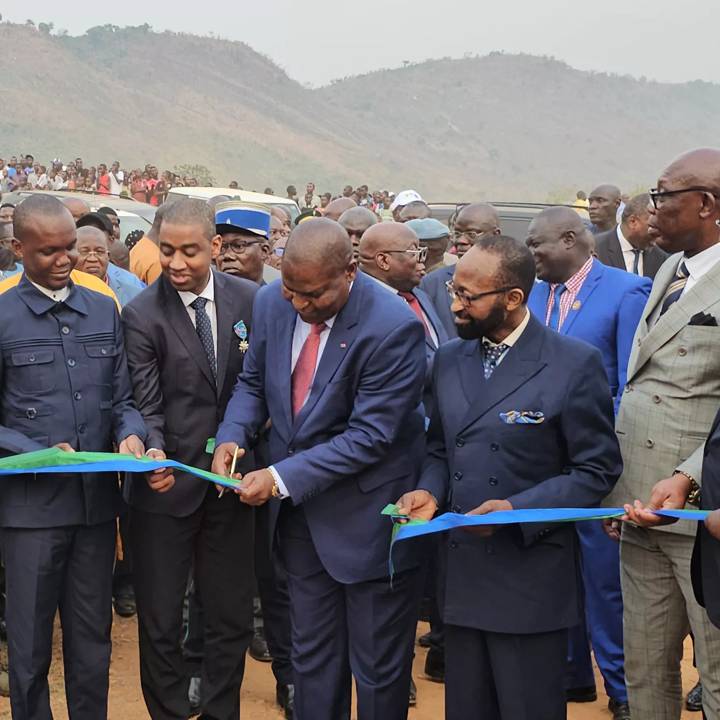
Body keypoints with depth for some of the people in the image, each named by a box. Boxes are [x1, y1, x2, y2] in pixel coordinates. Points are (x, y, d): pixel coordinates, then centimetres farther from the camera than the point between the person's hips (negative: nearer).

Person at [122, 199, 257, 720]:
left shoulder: (250, 300, -1)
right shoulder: (142, 315, -9)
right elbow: (146, 405, -11)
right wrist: (152, 453, -29)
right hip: (168, 485, -2)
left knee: (232, 617, 13)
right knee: (160, 622, 8)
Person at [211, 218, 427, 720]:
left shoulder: (393, 327, -24)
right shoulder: (273, 303, -5)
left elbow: (370, 434, -23)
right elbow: (254, 382, 10)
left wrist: (281, 477, -25)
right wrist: (232, 437, -9)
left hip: (367, 515, -5)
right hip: (300, 509, 6)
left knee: (377, 669, 9)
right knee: (311, 656, 19)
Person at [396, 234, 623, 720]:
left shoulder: (575, 364, -10)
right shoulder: (449, 360, 8)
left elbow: (597, 470, -9)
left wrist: (518, 510, -19)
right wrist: (430, 491, -5)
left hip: (531, 581, -5)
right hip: (461, 573, 5)